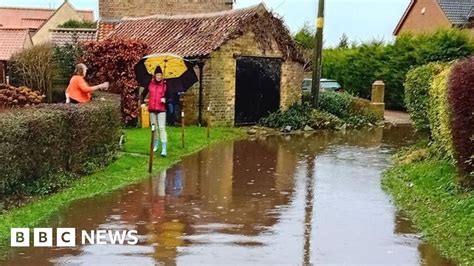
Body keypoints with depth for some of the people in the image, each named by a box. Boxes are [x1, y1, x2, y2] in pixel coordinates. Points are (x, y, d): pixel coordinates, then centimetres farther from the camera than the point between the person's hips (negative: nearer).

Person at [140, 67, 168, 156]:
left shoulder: (165, 84, -3)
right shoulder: (150, 84, 4)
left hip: (161, 109, -3)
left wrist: (165, 99, -18)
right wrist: (142, 102, 1)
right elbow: (143, 94, 14)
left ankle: (164, 149, -12)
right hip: (152, 109, 4)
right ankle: (155, 145, 32)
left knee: (162, 128, -11)